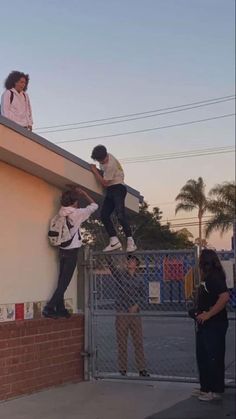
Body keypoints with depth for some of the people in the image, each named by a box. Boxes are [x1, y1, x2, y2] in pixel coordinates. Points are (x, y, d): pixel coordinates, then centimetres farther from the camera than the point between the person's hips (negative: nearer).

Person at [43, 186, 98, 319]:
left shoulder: (62, 213, 4)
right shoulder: (76, 213, -13)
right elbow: (94, 205, -2)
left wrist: (73, 193, 20)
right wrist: (83, 193, 5)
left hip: (63, 251, 7)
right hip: (72, 252, -7)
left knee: (62, 281, 10)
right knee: (64, 282, -5)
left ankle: (60, 309, 12)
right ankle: (49, 308, -10)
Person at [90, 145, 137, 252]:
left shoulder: (110, 165, -23)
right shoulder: (104, 157, 4)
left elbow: (104, 183, -16)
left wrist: (95, 171, -10)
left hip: (118, 188, -10)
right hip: (110, 190, 10)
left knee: (120, 214, -23)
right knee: (104, 215, -2)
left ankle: (130, 242, -24)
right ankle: (114, 240, -7)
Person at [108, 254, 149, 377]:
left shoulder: (139, 280, 9)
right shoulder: (120, 274, 1)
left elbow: (142, 295, 11)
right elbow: (111, 265, -15)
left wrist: (136, 305, -6)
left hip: (135, 313, 2)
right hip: (121, 313, -2)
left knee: (138, 342, 4)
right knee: (122, 343, 3)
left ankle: (142, 369, 11)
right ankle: (122, 369, 11)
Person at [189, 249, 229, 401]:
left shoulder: (215, 278, -16)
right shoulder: (206, 279, 13)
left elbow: (225, 297, -29)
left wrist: (208, 314, -25)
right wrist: (198, 312, 5)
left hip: (215, 324, -10)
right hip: (205, 325, 10)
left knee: (214, 358, -2)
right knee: (203, 357, 16)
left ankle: (216, 390, 7)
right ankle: (206, 387, 26)